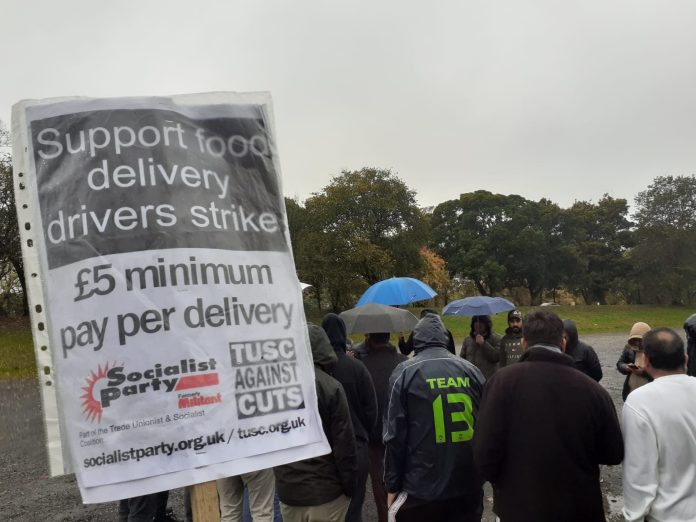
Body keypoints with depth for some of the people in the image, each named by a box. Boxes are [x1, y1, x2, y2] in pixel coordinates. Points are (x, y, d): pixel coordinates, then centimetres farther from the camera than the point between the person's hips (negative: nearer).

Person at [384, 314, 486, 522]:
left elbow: (395, 436, -8)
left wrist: (393, 486, 2)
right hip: (469, 485, 3)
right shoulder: (472, 370, 1)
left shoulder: (404, 373, -7)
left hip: (421, 489, -3)